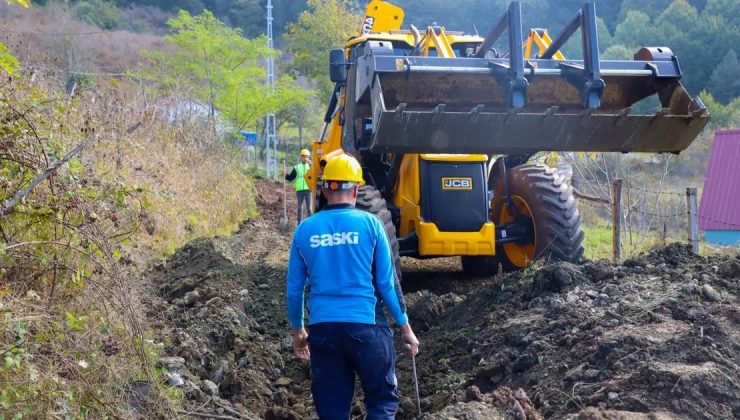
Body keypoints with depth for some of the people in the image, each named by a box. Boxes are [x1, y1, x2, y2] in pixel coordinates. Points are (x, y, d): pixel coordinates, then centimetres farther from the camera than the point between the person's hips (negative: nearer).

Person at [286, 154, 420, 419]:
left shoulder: (305, 230, 2)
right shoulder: (369, 224, -4)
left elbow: (294, 288, 8)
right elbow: (387, 281, -3)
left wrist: (297, 330, 21)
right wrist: (405, 325, 7)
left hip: (322, 328, 2)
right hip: (365, 325, -2)